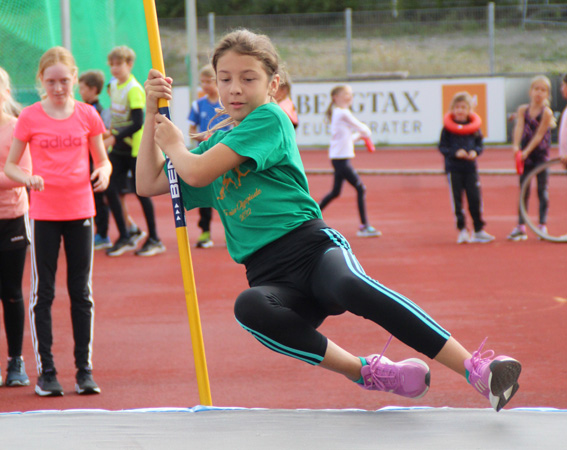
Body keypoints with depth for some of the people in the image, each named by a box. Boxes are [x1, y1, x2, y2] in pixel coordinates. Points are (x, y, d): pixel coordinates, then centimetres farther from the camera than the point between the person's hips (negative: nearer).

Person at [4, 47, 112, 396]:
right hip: (44, 213, -1)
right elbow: (10, 165, 2)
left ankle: (85, 370, 11)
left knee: (82, 291, 5)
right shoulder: (30, 117, -2)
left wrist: (103, 172, -13)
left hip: (80, 210, 1)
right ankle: (46, 371, 7)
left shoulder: (87, 115, 2)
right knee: (43, 292, 1)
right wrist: (27, 178, -19)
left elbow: (102, 159, 9)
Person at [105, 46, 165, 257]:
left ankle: (154, 239, 10)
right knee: (110, 190, 0)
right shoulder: (114, 85, 8)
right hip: (118, 149, 8)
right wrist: (111, 132, 10)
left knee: (141, 192, -1)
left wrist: (115, 138, -25)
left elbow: (137, 124, -21)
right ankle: (125, 237, 11)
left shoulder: (134, 90, -16)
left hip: (135, 148, -8)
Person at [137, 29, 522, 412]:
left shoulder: (270, 119, 2)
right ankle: (366, 372, -28)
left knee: (349, 285, -40)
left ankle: (476, 369, -46)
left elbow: (197, 173, -7)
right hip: (269, 276, 4)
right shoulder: (216, 143, 23)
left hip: (310, 244, -4)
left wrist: (173, 144, 14)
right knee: (249, 306, -35)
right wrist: (153, 114, 19)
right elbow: (148, 185, 27)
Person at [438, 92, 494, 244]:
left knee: (475, 199, 0)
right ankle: (462, 230, 8)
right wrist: (455, 153, -18)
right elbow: (442, 147, -3)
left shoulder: (474, 127, 4)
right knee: (457, 200, 1)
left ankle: (478, 230, 9)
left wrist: (475, 152, -11)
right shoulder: (448, 127, -3)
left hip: (470, 167, 2)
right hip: (453, 168, -2)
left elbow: (479, 144, 10)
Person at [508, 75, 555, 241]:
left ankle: (542, 226, 9)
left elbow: (539, 134, -16)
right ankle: (521, 227, 8)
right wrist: (516, 145, -30)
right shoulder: (523, 110, 0)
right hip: (525, 154, 3)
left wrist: (527, 151, -25)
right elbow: (519, 127, -14)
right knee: (523, 190, 5)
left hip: (541, 154, -3)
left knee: (542, 190, 2)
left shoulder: (546, 112, -11)